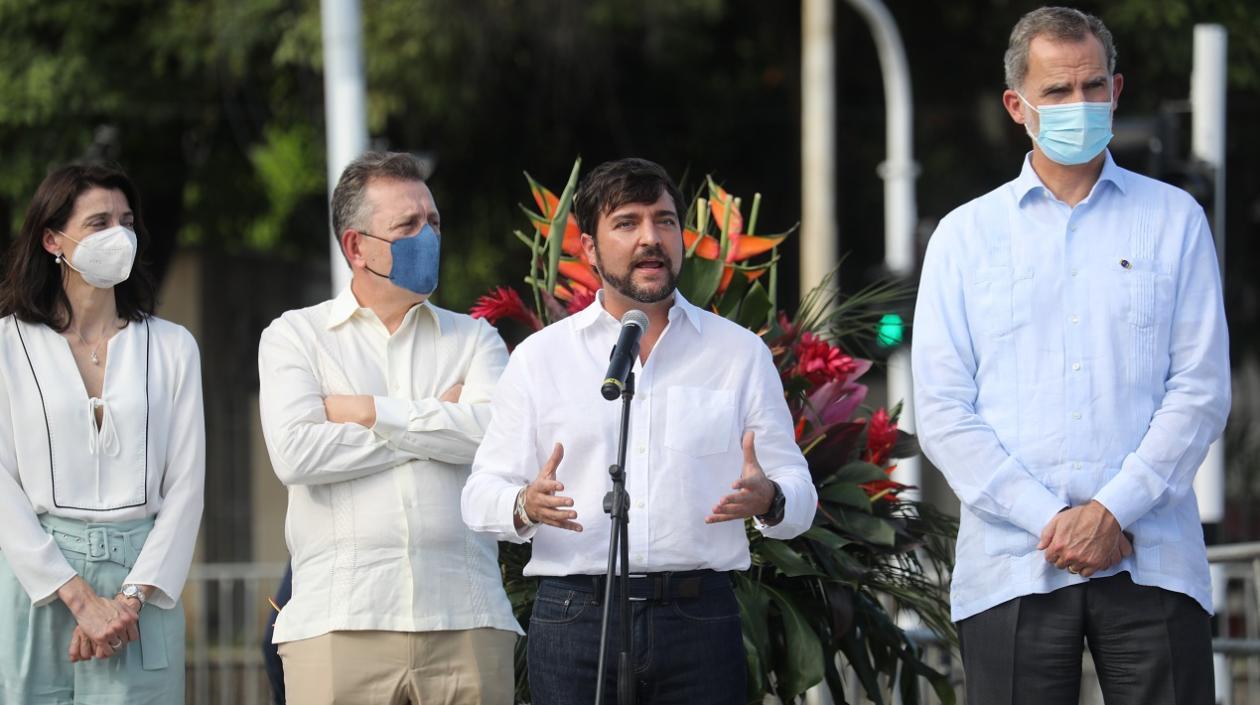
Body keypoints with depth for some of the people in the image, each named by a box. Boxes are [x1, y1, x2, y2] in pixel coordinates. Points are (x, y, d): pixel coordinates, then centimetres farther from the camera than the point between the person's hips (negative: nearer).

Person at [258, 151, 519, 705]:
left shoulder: (473, 339, 17)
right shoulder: (295, 337, 11)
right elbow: (295, 453, -7)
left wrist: (369, 411, -4)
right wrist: (436, 422, -1)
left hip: (467, 619, 1)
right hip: (339, 622, -1)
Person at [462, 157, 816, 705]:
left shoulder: (740, 353, 12)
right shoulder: (539, 357, 11)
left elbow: (799, 493, 10)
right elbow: (482, 494, 8)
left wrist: (768, 500, -15)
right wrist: (525, 506, -16)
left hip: (699, 616, 1)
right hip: (574, 615, 0)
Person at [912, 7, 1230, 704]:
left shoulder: (1173, 220, 10)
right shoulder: (965, 236, 9)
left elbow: (1200, 390, 3)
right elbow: (943, 412, 3)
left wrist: (1115, 511, -9)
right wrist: (1051, 519, -8)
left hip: (1149, 561, 0)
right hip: (1012, 567, 0)